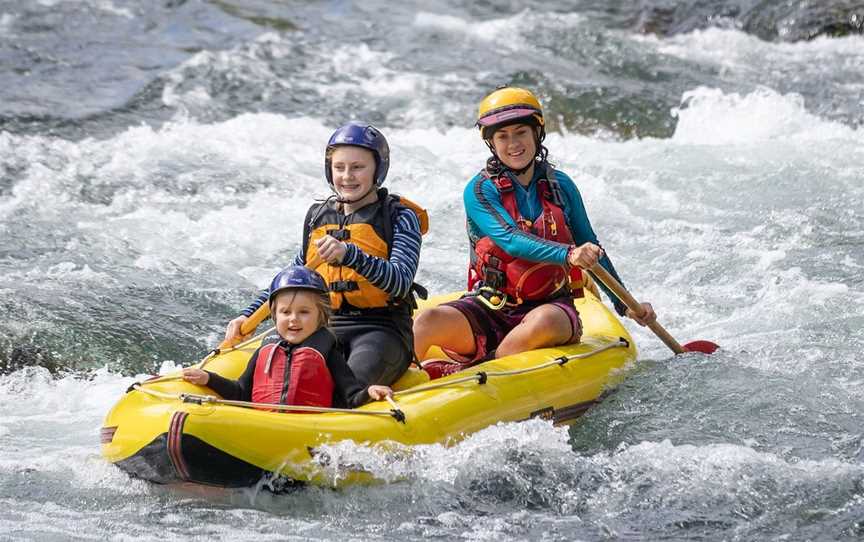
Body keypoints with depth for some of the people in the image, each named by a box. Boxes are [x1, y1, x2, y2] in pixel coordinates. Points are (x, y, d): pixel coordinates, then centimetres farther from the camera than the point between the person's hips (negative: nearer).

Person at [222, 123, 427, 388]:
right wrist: (249, 316, 14)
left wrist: (349, 254, -30)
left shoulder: (399, 217, 1)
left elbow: (400, 283, -15)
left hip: (383, 330, -4)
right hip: (328, 328, 5)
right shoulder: (319, 217, 17)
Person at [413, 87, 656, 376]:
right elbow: (511, 241, -20)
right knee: (428, 322, -30)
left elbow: (590, 248, 19)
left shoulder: (560, 186, 7)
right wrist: (567, 254, -36)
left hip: (549, 304, 1)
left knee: (543, 323, -37)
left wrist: (625, 305, 21)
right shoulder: (480, 191, -3)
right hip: (488, 308, -1)